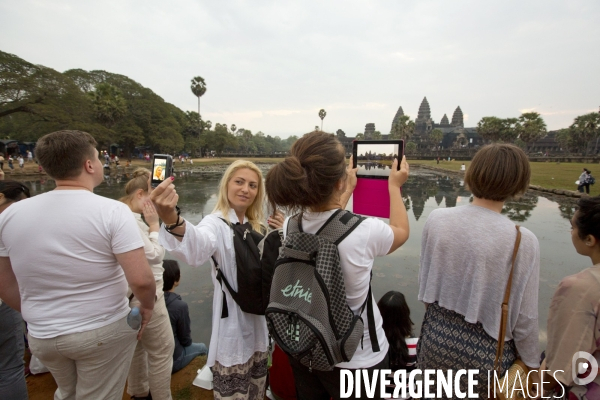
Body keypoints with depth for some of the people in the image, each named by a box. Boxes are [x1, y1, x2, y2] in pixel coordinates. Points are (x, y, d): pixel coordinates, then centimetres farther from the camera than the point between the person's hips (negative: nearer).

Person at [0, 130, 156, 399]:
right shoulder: (111, 211, -20)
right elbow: (140, 280, -26)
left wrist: (41, 318, 19)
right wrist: (147, 307, -5)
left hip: (42, 337, 5)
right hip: (103, 332, -4)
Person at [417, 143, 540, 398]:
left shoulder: (437, 219, -13)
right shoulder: (523, 241, -22)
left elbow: (425, 281, 0)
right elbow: (524, 318, -12)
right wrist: (531, 364, 6)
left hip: (437, 337, 2)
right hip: (485, 351, -2)